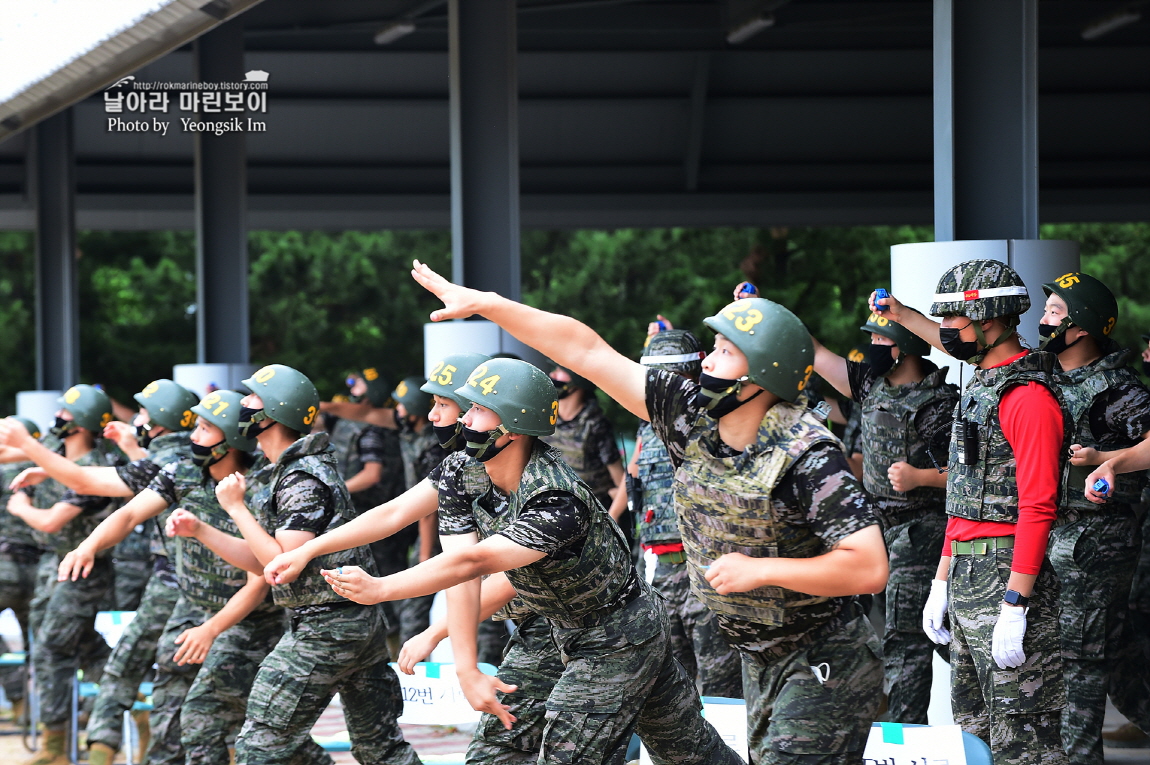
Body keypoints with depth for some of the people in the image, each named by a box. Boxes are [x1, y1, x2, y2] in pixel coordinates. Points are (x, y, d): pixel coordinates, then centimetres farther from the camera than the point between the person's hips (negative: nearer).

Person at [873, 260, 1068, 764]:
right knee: (974, 723, 15)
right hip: (967, 578, 11)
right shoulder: (979, 387, 17)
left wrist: (1014, 607, -24)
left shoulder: (1027, 395, -15)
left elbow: (1037, 507, -21)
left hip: (1009, 572, -11)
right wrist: (940, 584, 21)